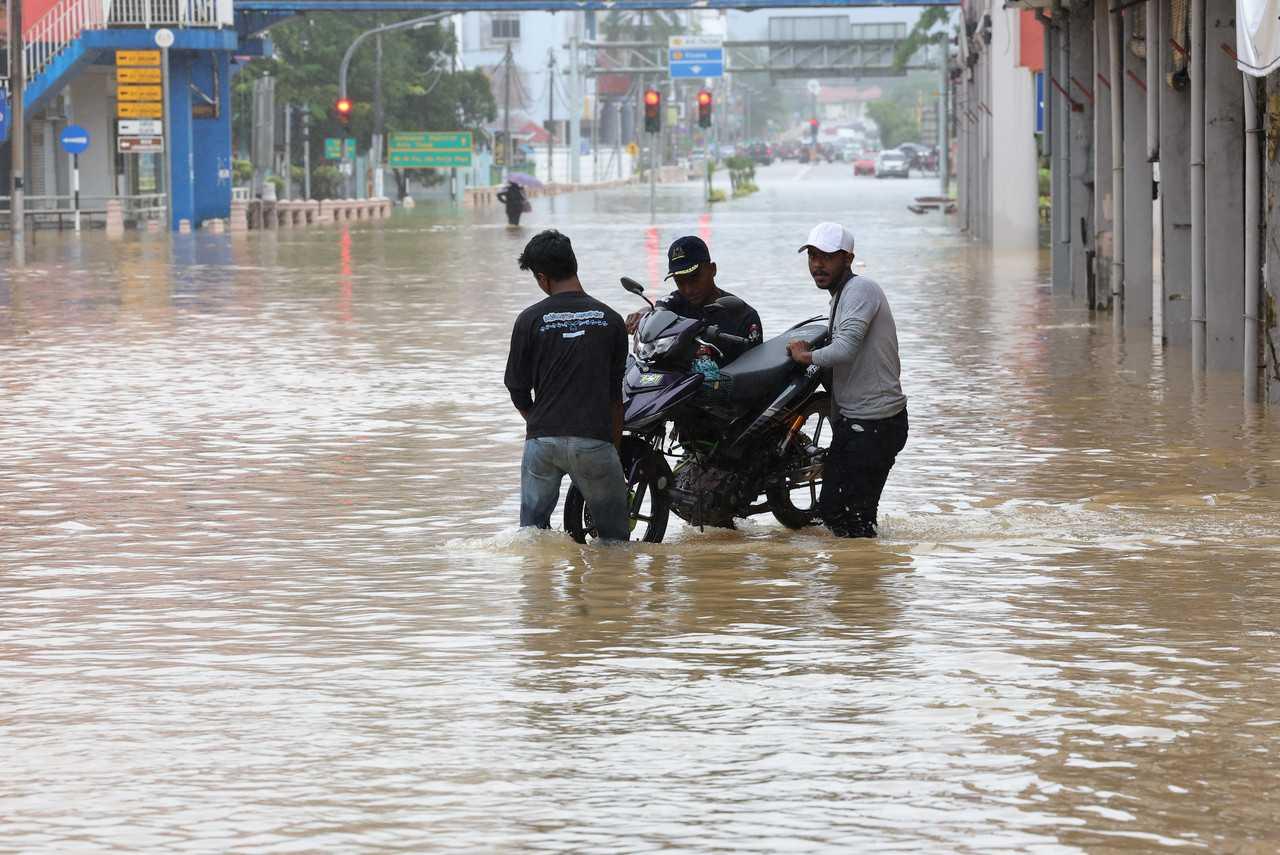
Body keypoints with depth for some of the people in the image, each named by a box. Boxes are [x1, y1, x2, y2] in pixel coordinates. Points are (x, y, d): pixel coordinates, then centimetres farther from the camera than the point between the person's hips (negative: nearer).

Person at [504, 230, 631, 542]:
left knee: (533, 527, 11)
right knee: (614, 534, 8)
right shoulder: (610, 320, 2)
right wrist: (615, 444, 17)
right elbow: (616, 394, 7)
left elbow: (518, 390, 5)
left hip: (542, 438, 0)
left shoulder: (530, 320, -2)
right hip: (594, 440, 0)